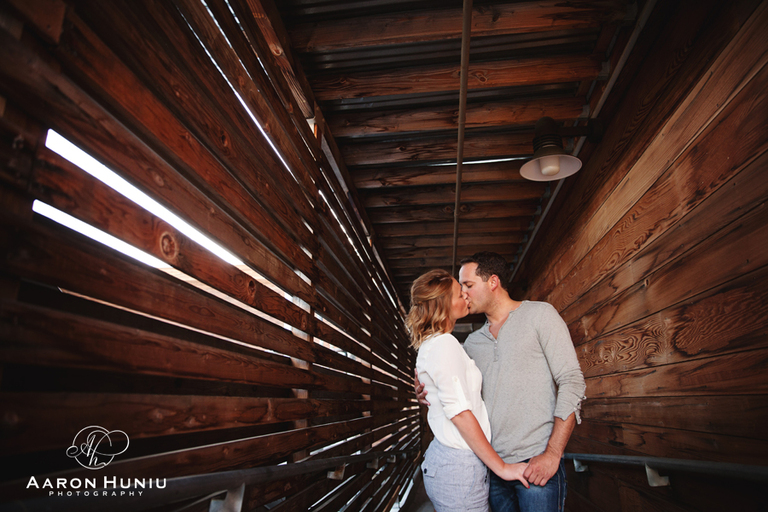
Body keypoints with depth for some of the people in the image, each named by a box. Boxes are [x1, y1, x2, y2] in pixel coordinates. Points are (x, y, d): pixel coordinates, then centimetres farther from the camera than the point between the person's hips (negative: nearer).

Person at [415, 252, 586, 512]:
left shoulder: (540, 315, -2)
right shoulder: (472, 342, 13)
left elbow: (572, 382, -9)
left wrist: (552, 454, -16)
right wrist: (433, 395, -5)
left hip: (537, 463, -5)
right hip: (492, 465, 5)